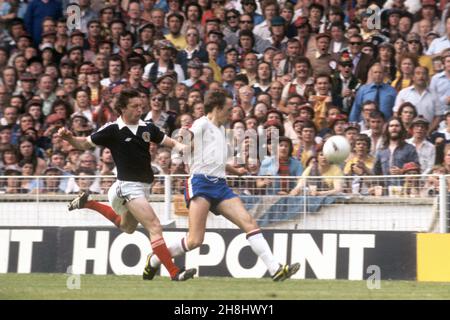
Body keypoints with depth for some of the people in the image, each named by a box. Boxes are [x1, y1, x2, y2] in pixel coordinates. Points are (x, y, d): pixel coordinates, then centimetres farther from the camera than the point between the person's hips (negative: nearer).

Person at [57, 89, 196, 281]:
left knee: (126, 227, 29)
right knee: (154, 226, -18)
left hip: (143, 186, 8)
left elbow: (171, 143, 10)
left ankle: (88, 203, 41)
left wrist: (183, 147, -11)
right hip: (128, 185, -8)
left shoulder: (147, 128, 2)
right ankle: (174, 272, -19)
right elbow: (85, 144, -1)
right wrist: (68, 137, -20)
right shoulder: (112, 130, -11)